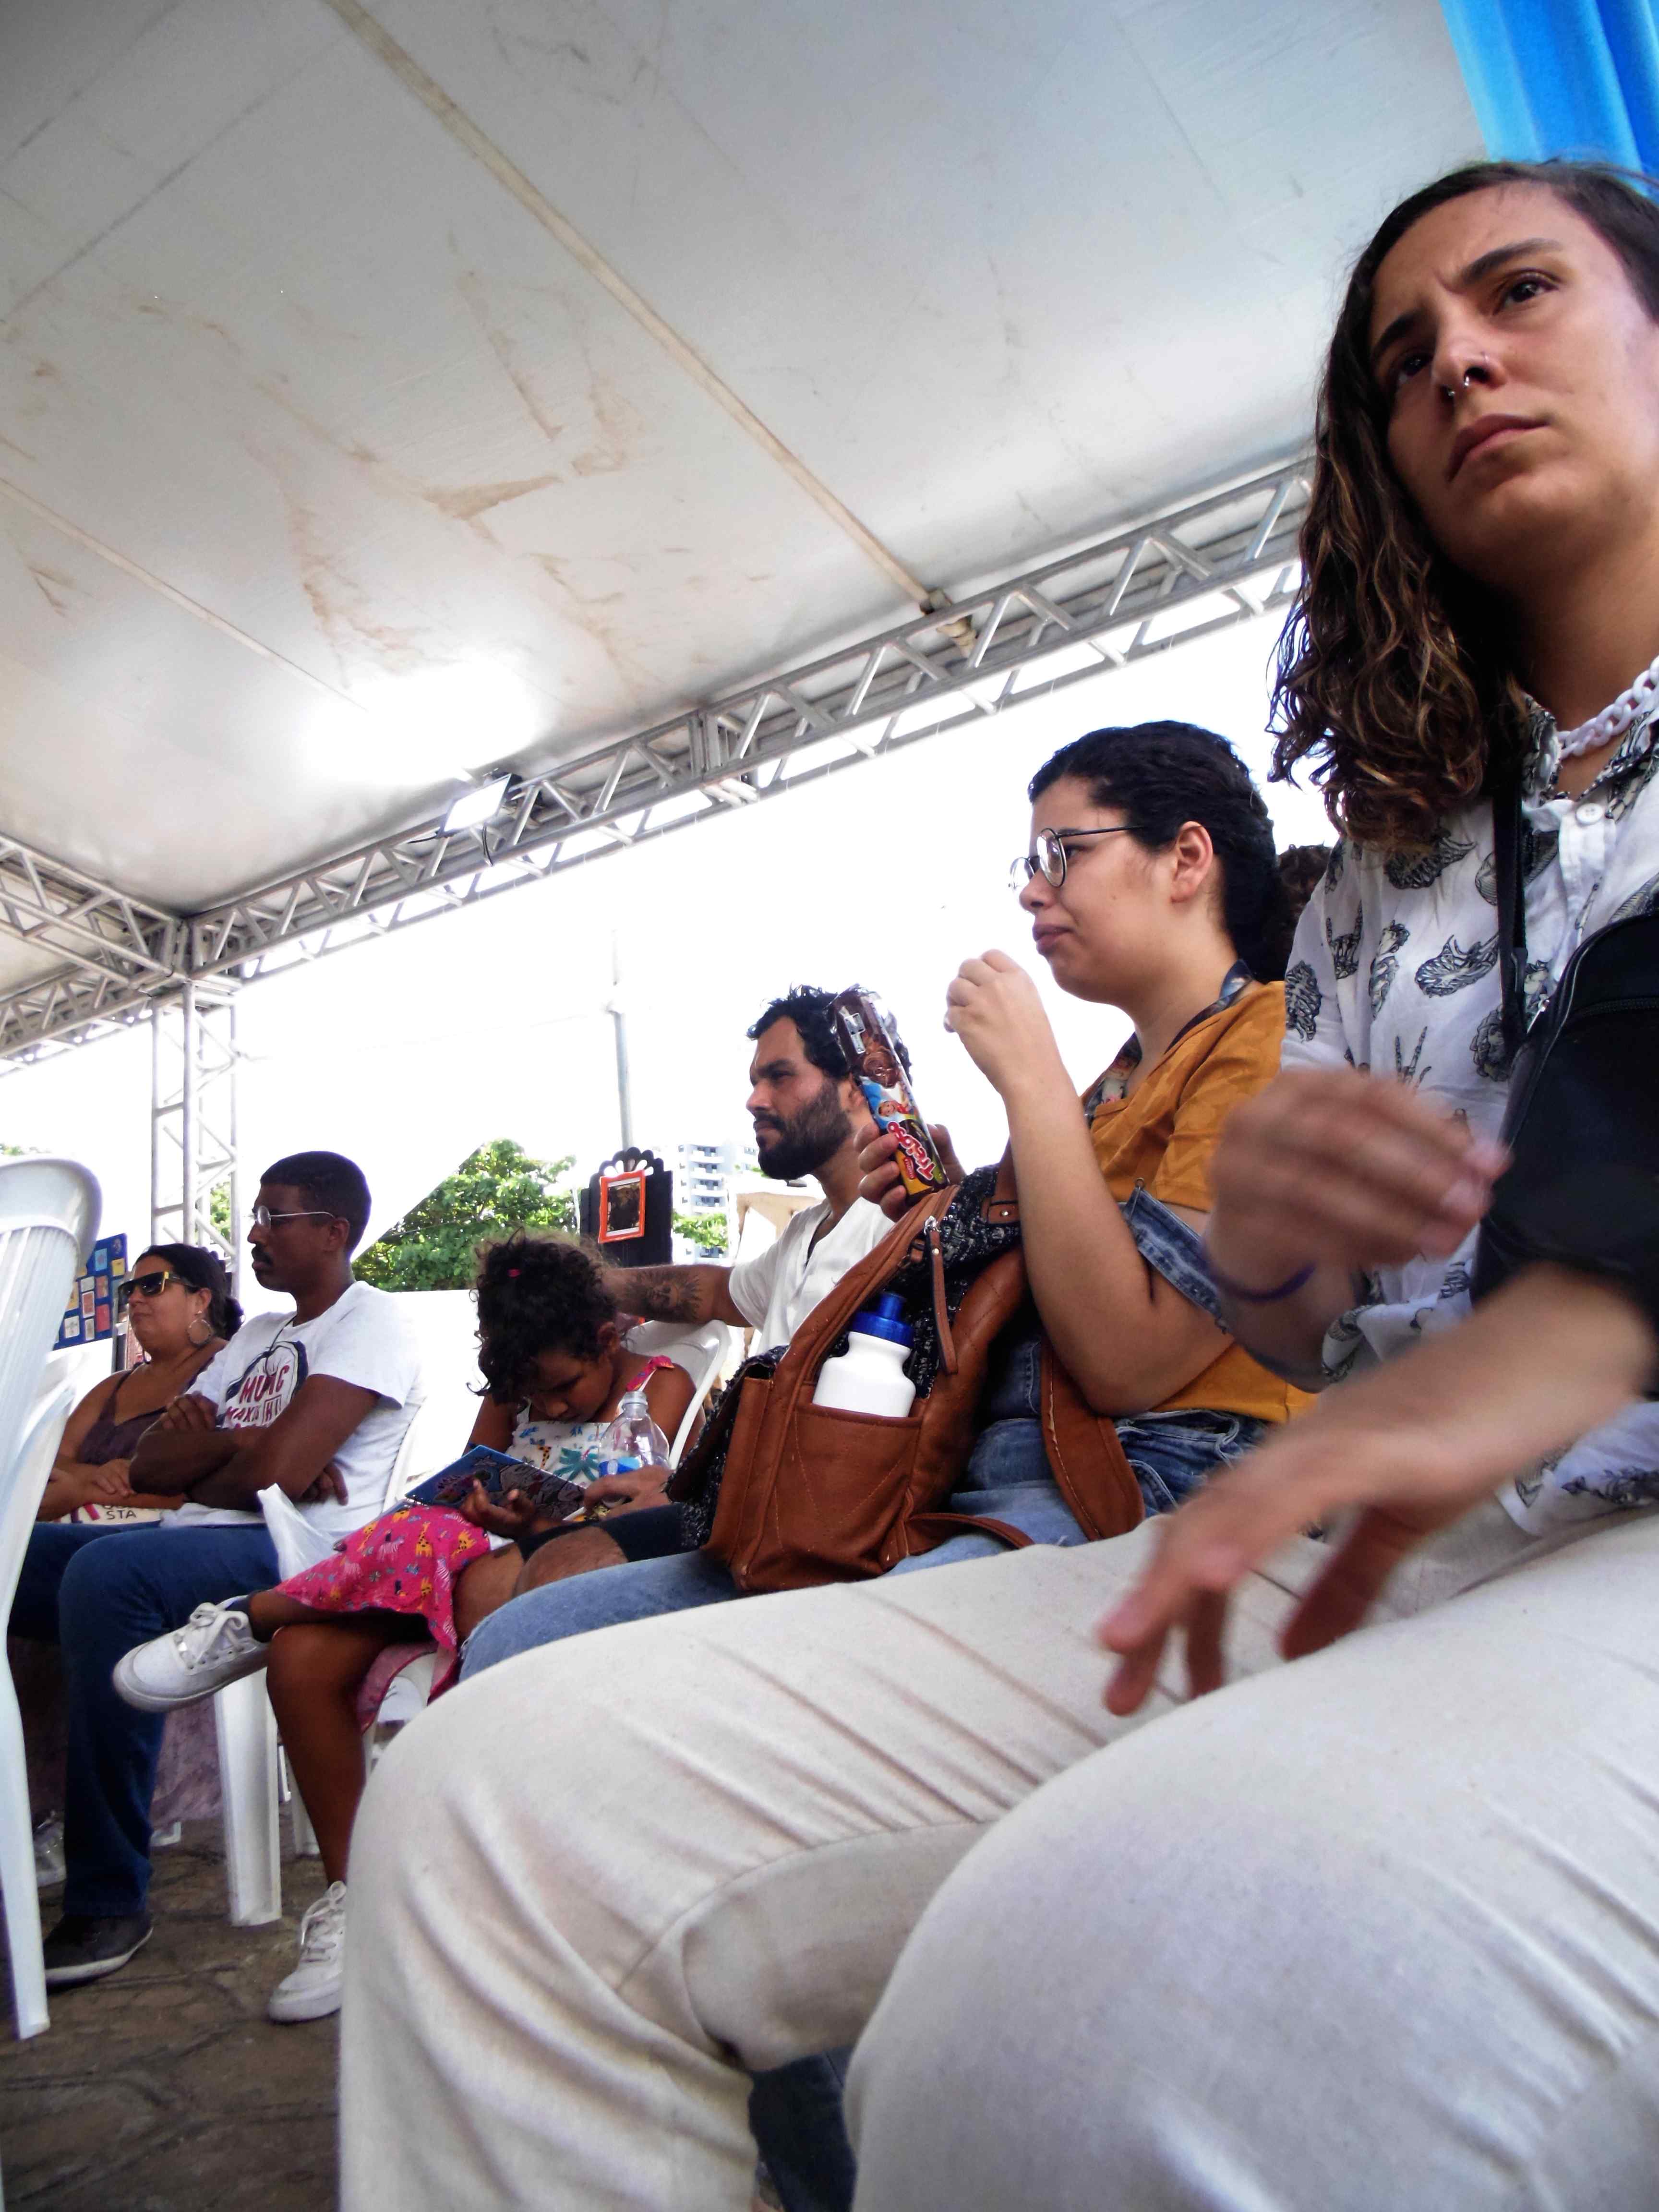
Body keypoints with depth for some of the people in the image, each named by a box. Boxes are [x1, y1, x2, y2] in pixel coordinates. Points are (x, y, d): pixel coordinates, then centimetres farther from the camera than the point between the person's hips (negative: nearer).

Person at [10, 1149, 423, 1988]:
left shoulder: (371, 1321, -3)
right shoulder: (256, 1336, 25)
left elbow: (276, 1471, -16)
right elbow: (149, 1467, 16)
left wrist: (195, 1480, 4)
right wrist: (235, 1441, -3)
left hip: (298, 1553, -9)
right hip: (197, 1544, 9)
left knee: (106, 1574, -33)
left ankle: (109, 1901, -22)